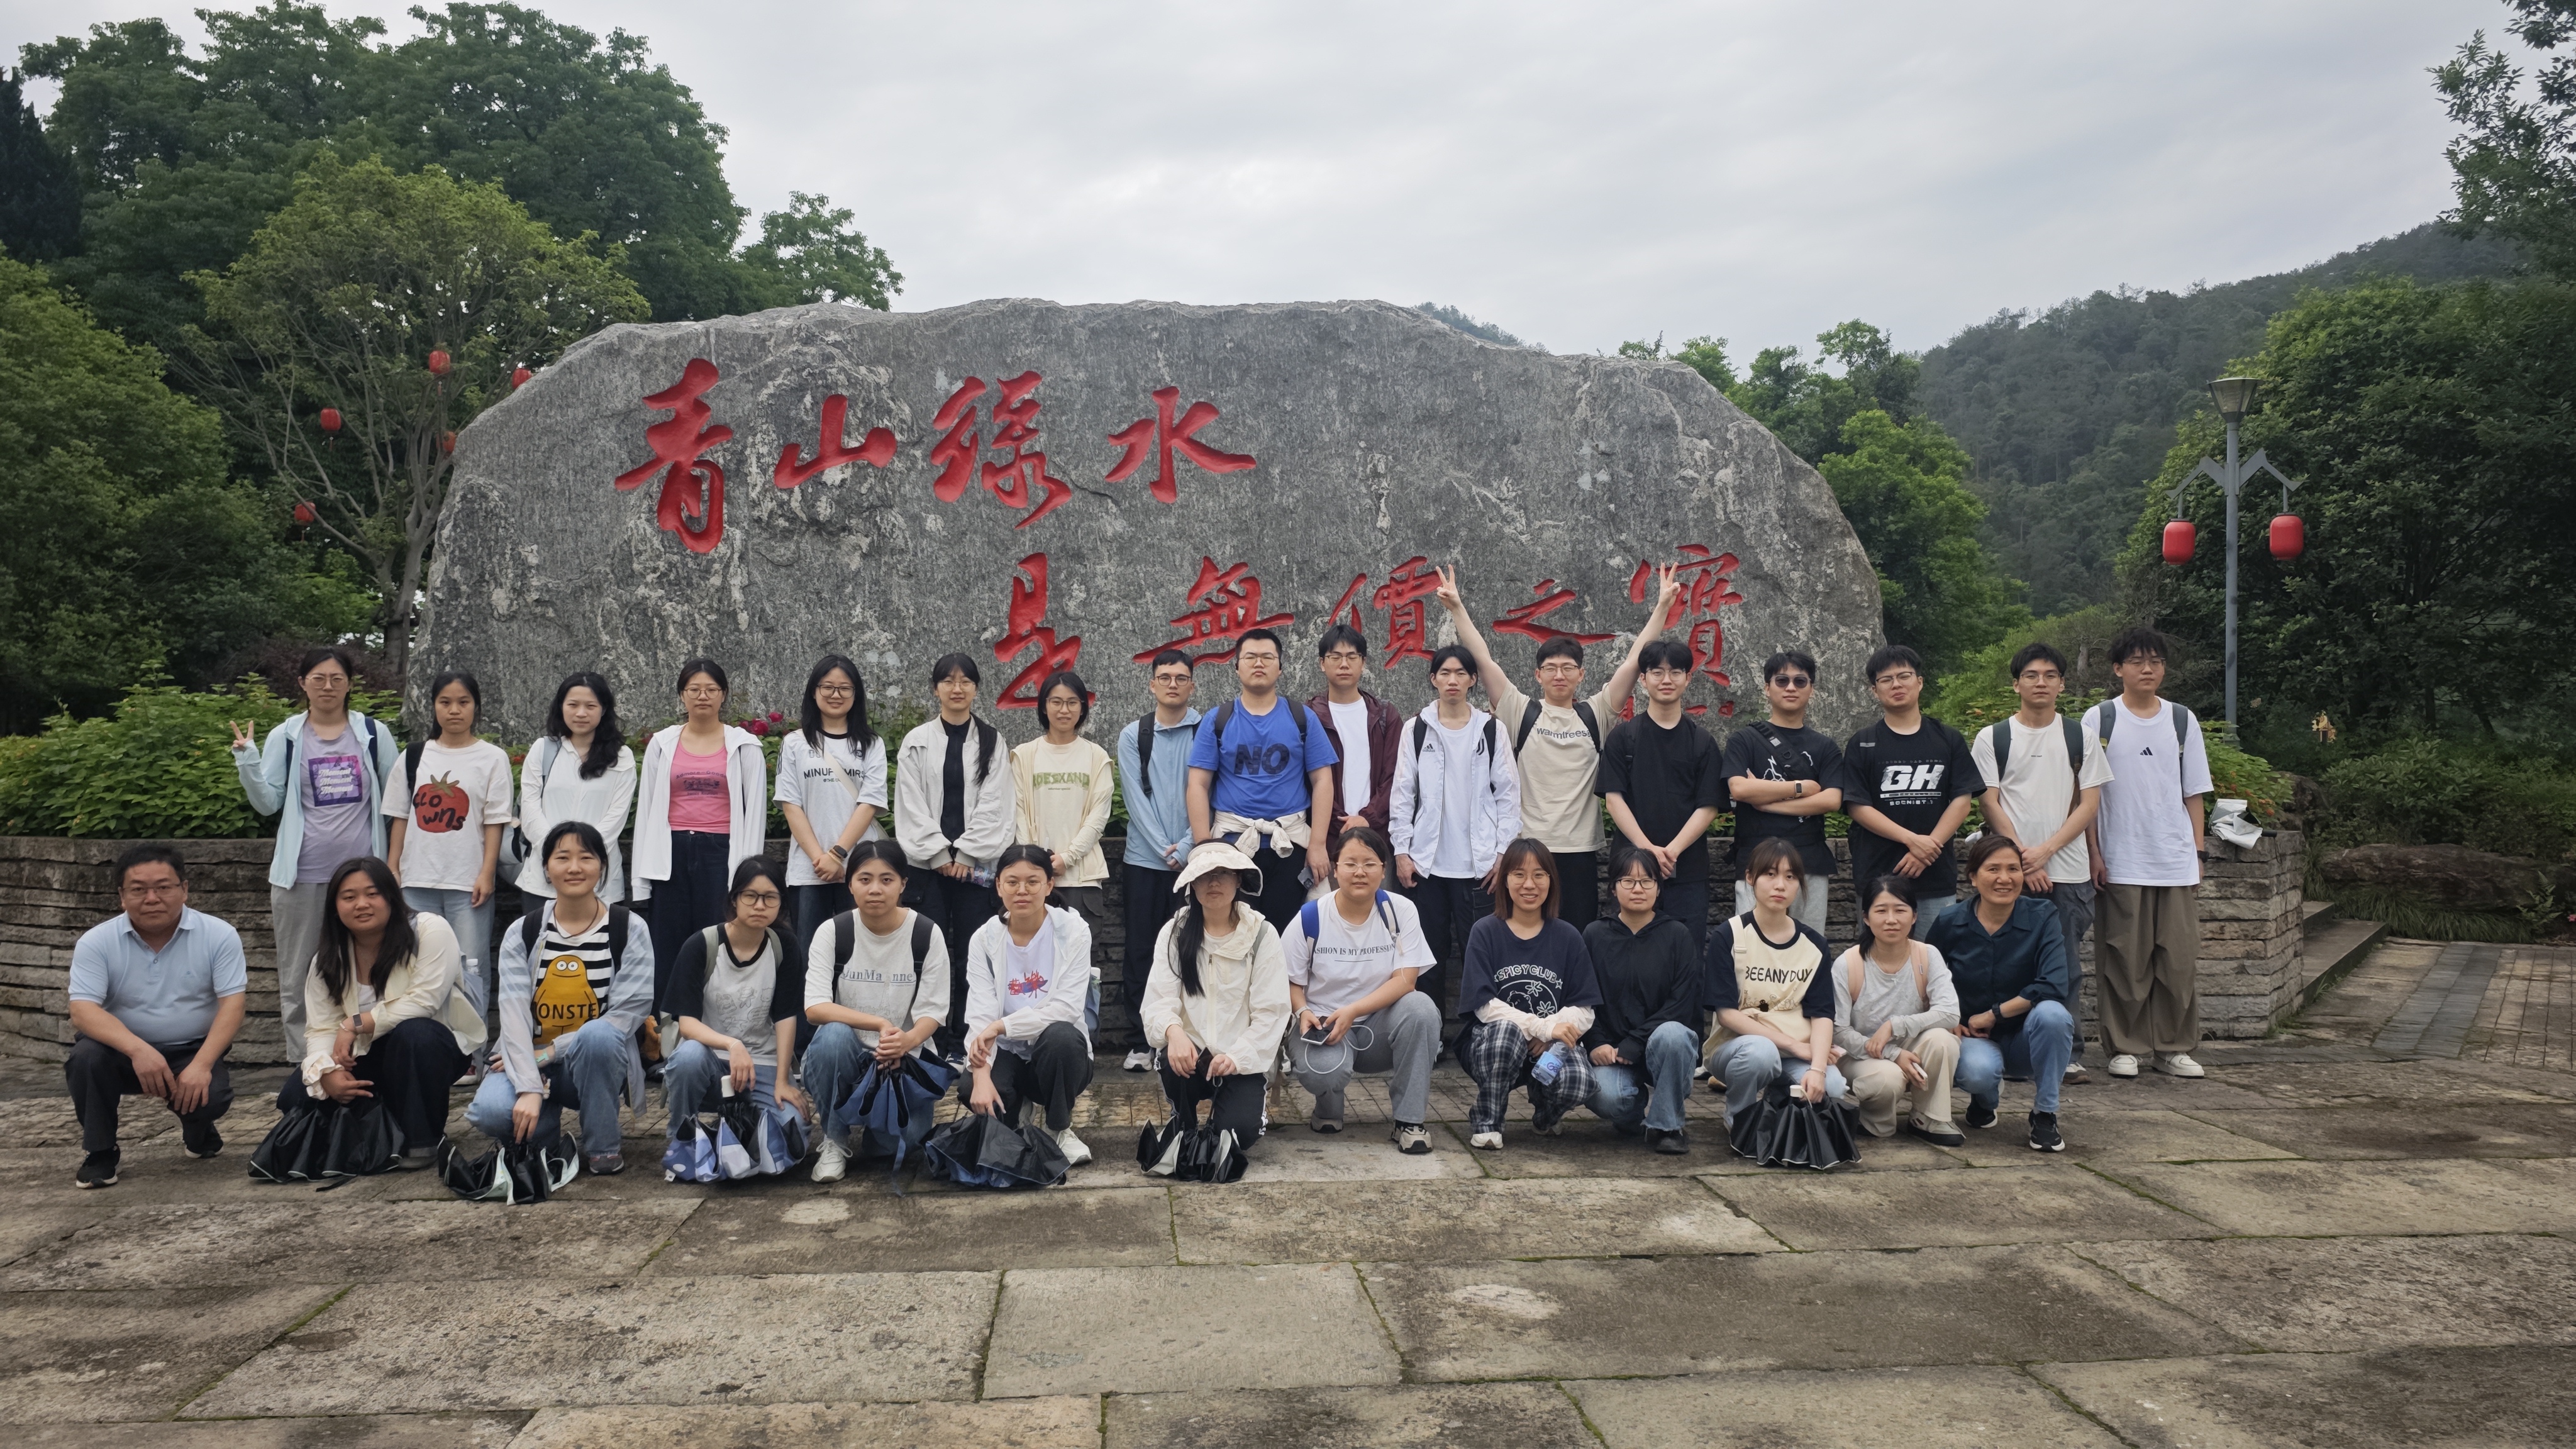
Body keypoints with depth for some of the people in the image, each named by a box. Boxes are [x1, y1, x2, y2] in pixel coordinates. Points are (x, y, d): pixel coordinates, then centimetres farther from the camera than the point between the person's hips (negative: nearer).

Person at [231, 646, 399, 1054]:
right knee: (297, 979, 7)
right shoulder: (285, 737, 4)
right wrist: (246, 759, -10)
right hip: (302, 874, 0)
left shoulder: (374, 734, 4)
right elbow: (268, 803, 3)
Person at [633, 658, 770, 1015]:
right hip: (673, 855, 2)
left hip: (720, 853, -2)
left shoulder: (744, 746, 6)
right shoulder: (662, 743, 11)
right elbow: (646, 809, 12)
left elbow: (756, 810, 4)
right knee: (668, 948, 3)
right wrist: (643, 874, 6)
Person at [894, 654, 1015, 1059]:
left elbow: (993, 804, 0)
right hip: (927, 864, 0)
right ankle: (932, 1047, 4)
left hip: (975, 864, 0)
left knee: (970, 958, -1)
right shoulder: (916, 742, 8)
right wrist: (938, 854, -7)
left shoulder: (991, 742, 7)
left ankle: (964, 1048, 5)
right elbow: (911, 805, 2)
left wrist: (966, 854, -9)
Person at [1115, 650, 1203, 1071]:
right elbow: (1136, 797, 0)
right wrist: (1164, 850, -9)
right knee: (1141, 952, 3)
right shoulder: (1133, 735, 6)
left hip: (1193, 859, -1)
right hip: (1145, 859, 1)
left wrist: (1185, 848, -11)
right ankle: (1142, 1042, 10)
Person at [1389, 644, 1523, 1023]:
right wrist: (1401, 851, -1)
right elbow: (1403, 793, 4)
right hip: (1427, 861, 1)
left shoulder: (1491, 730, 3)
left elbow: (1508, 794, 3)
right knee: (1429, 952, 6)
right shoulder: (1416, 729, 4)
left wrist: (1503, 853, -2)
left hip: (1478, 863, -1)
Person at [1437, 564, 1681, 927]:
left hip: (1581, 850, 1)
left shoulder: (1595, 715, 8)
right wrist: (1457, 607, -7)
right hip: (1528, 848, -1)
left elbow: (1635, 660, 3)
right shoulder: (1521, 713, 4)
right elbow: (1483, 660, -1)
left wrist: (1662, 606, -2)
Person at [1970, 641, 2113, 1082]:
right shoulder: (1991, 739, 6)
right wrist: (2023, 858, -8)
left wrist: (2046, 850, -8)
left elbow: (2089, 804, 4)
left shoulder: (2080, 738, 9)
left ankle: (2069, 1054, 9)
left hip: (2068, 870, 1)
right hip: (2011, 870, -1)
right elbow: (1990, 804, 1)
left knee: (2067, 966, 1)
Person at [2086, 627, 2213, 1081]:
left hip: (2177, 862, 3)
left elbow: (2194, 794, 13)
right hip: (2120, 864, -2)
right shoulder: (2098, 720, 2)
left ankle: (2175, 1047, 13)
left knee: (2180, 958, 3)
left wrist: (2198, 851, 7)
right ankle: (2124, 1047, 11)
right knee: (2125, 960, 1)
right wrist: (2093, 852, -4)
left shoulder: (2182, 720, 10)